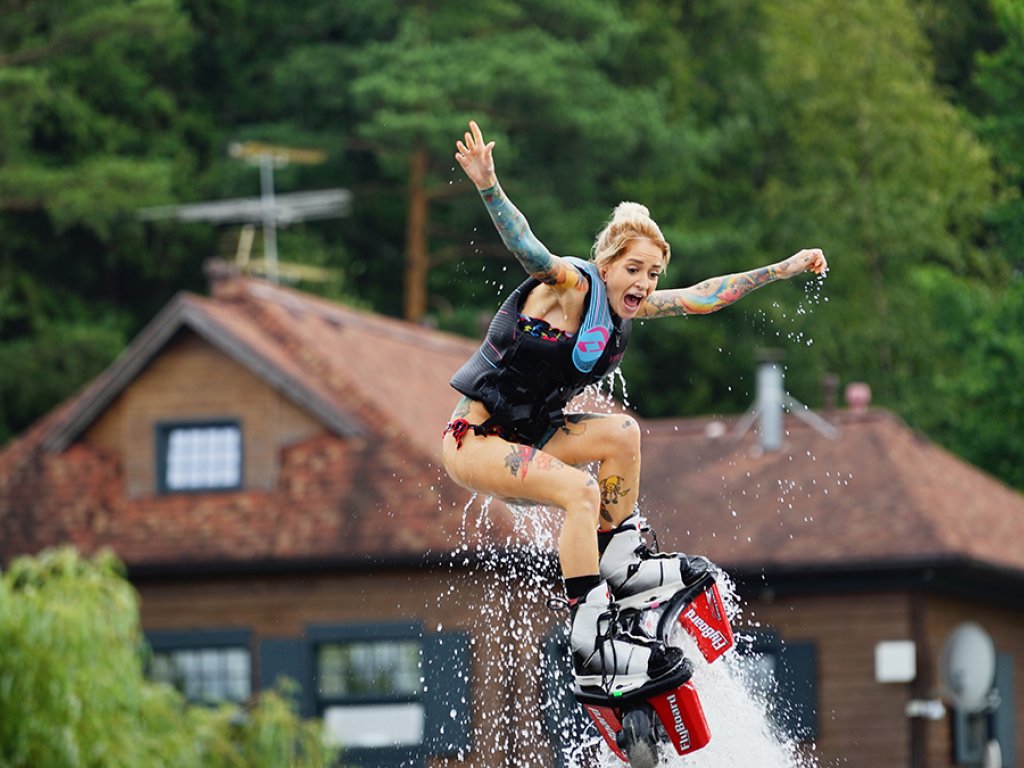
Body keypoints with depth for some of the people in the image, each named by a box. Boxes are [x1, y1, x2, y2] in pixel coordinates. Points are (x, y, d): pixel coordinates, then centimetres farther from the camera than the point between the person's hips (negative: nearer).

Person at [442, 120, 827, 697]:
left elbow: (699, 298, 13)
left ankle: (621, 566, 0)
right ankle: (591, 642, -31)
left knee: (622, 432, -8)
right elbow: (527, 249, -37)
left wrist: (783, 269, 13)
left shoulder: (627, 308, 4)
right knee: (581, 490, -27)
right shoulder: (572, 285, -19)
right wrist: (488, 187, -56)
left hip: (528, 436, 8)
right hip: (475, 440, -8)